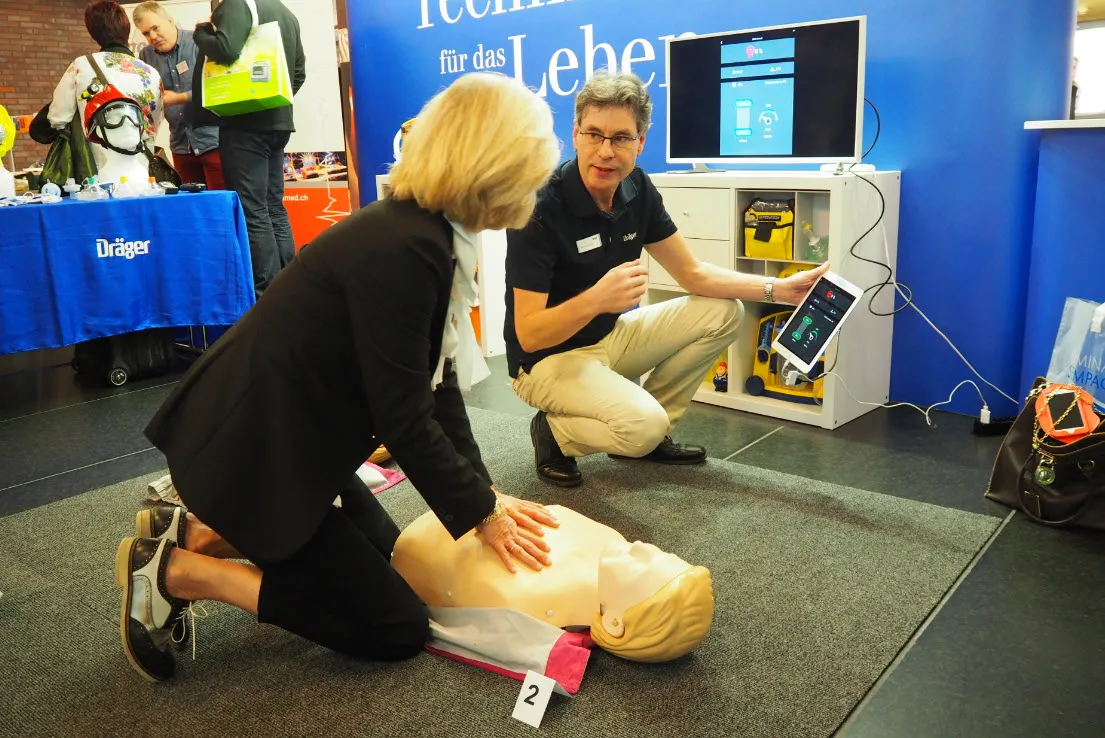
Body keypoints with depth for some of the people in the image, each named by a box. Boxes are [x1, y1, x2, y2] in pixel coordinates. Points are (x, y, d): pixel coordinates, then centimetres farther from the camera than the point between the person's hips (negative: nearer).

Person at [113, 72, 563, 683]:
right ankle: (177, 571, 2)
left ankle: (195, 532, 20)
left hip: (281, 435, 10)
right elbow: (404, 420, -23)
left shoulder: (430, 234, 3)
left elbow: (436, 385, 5)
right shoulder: (402, 250, -27)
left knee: (383, 552, 24)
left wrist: (482, 491, 3)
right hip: (254, 447, -10)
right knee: (396, 627, 0)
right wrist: (481, 513, -10)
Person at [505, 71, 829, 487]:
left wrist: (777, 289, -8)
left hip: (609, 336, 8)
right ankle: (553, 432, 1)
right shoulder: (542, 207, -25)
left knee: (723, 313, 2)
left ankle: (647, 435, 9)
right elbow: (528, 334, -26)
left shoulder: (637, 189, -5)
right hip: (547, 357, -7)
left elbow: (693, 274, 3)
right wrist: (595, 299, -43)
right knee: (643, 424, -31)